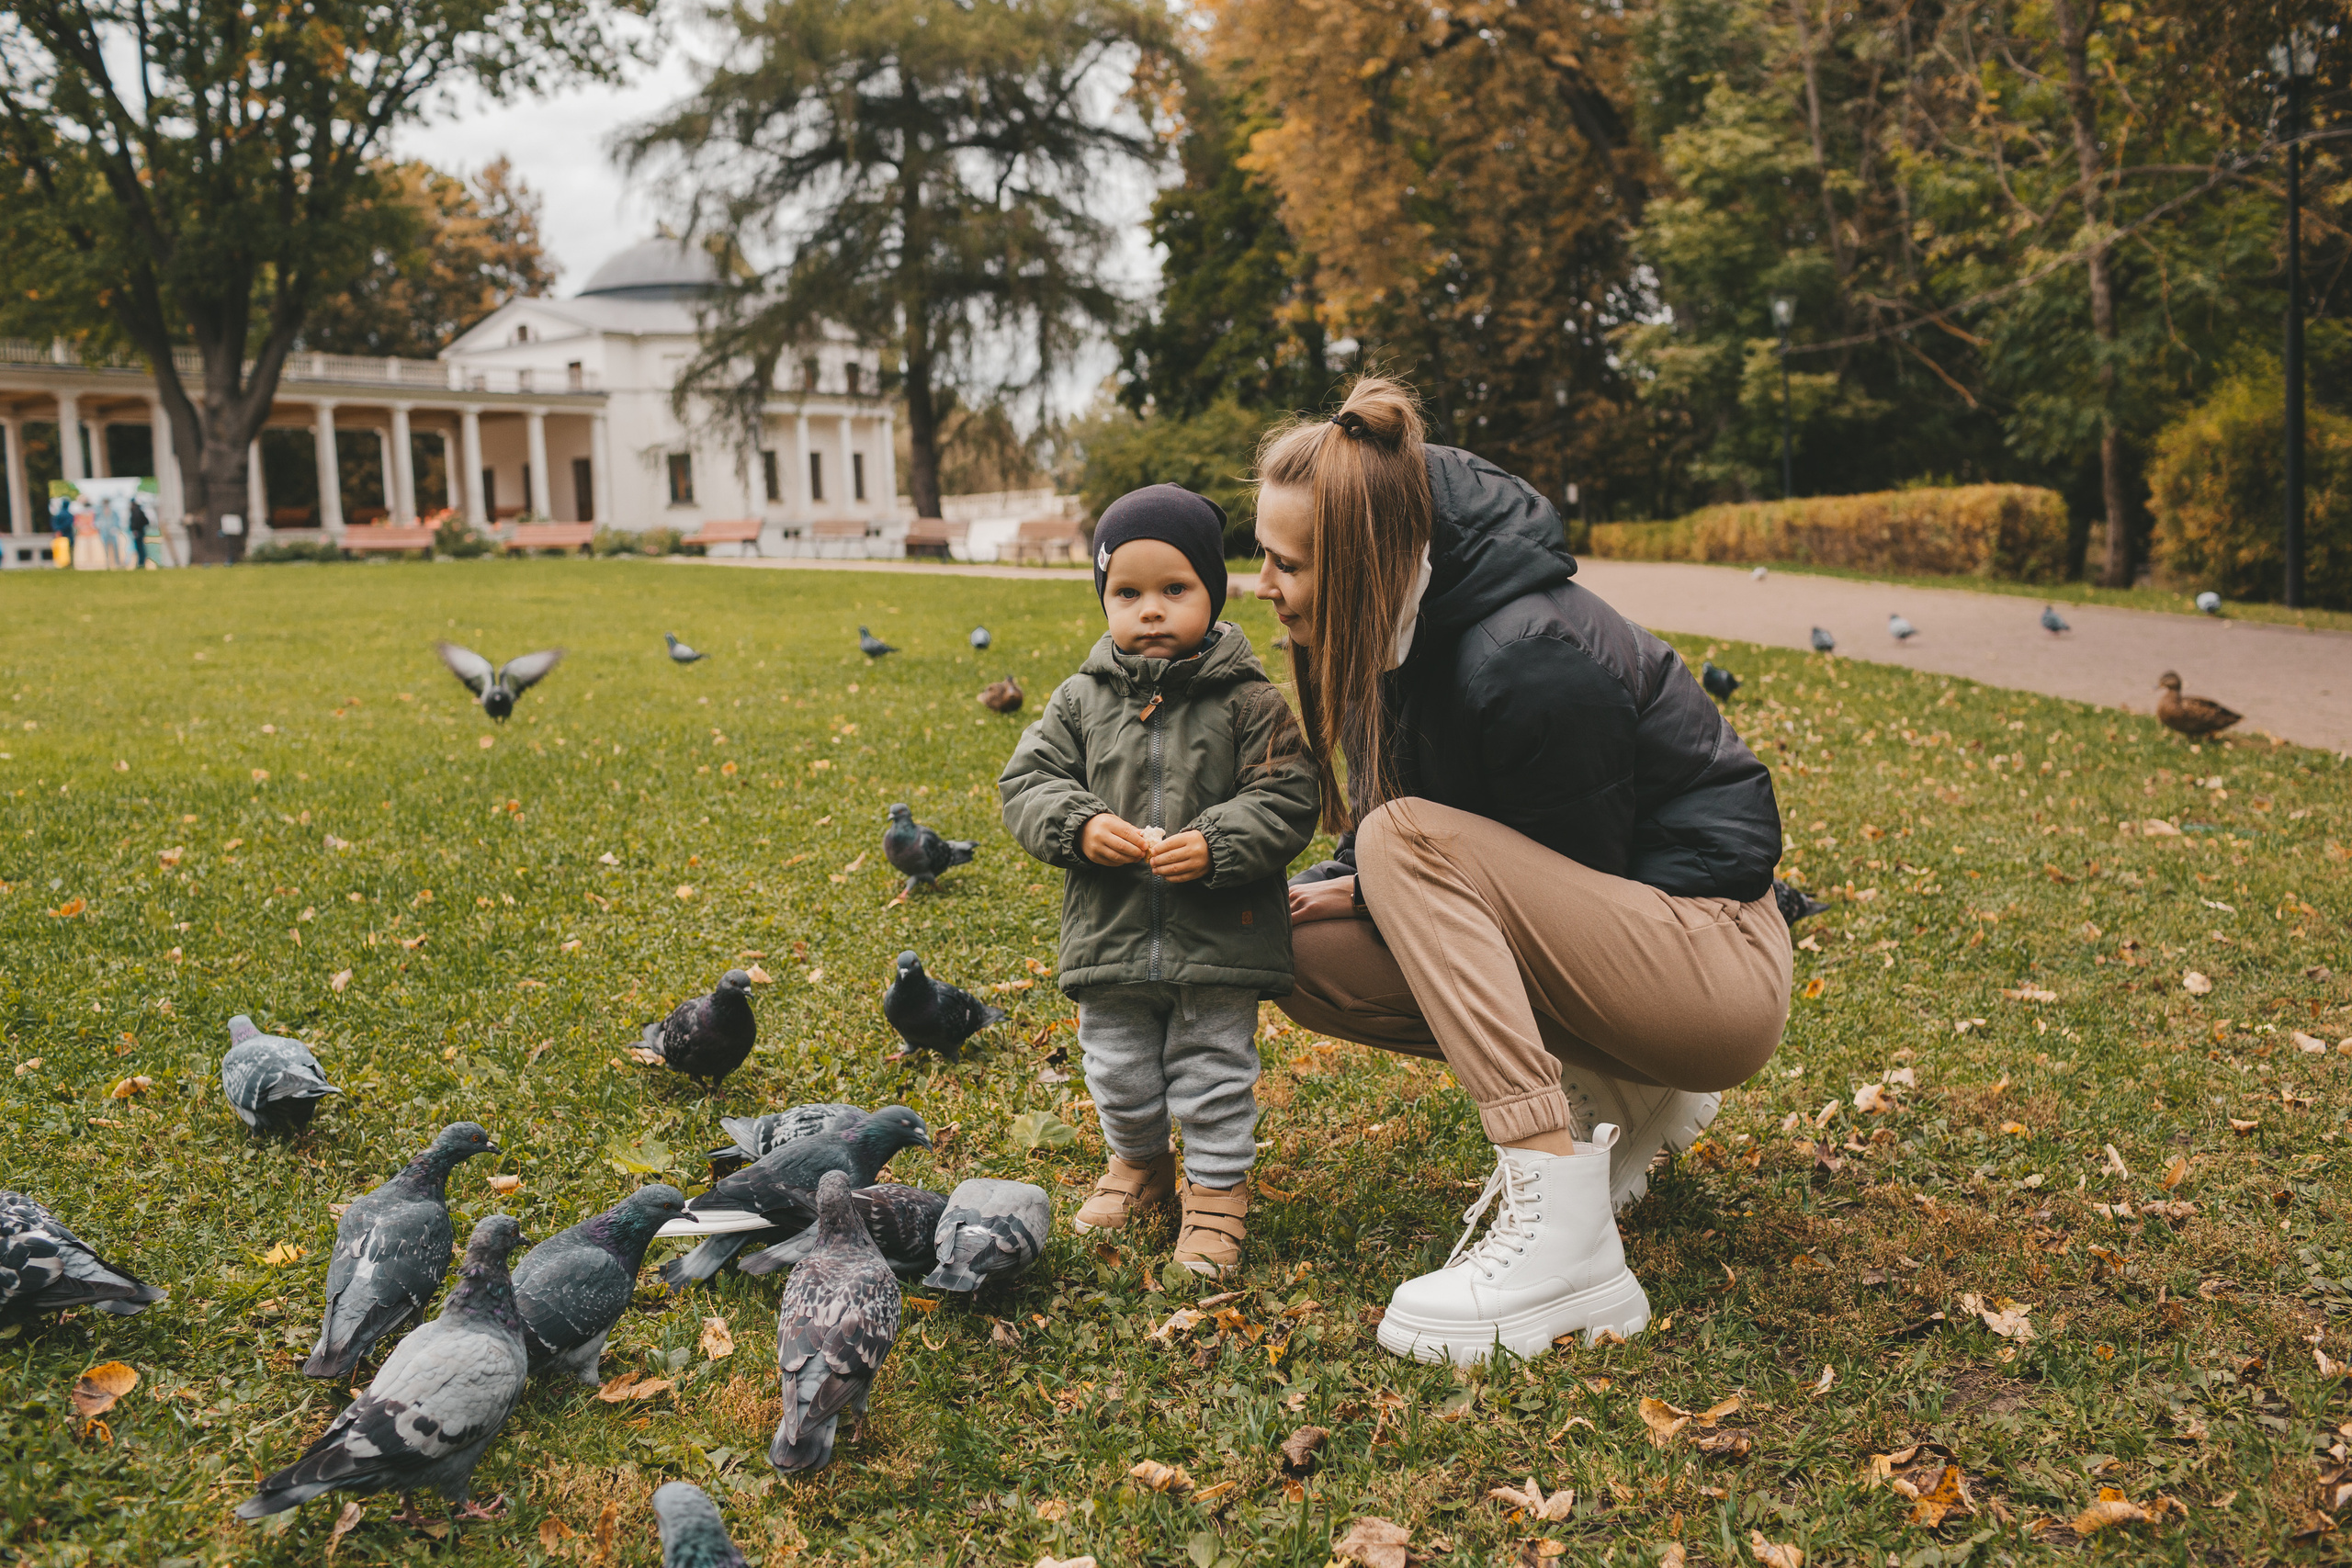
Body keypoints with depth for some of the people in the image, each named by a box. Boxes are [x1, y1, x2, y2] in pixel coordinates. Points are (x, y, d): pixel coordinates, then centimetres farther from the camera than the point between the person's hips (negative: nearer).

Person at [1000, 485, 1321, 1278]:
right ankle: (1139, 1163, 43)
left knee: (1213, 1073, 9)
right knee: (1117, 1073, 18)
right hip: (1109, 936, 3)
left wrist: (1215, 846, -24)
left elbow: (1287, 798, -10)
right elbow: (1028, 780, 2)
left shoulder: (1247, 702, -8)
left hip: (1217, 940, -3)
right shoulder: (1081, 699, 0)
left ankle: (1218, 1188, 28)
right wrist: (1079, 827, -16)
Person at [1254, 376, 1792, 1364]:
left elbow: (1570, 878, -16)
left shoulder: (1527, 665, -27)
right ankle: (1620, 1092, 10)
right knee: (1299, 951, -3)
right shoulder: (1400, 632, 0)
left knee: (1411, 842, -29)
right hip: (1599, 937, 9)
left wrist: (1376, 886, -11)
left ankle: (1566, 1234, -31)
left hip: (1713, 966, -9)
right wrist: (1330, 890, -6)